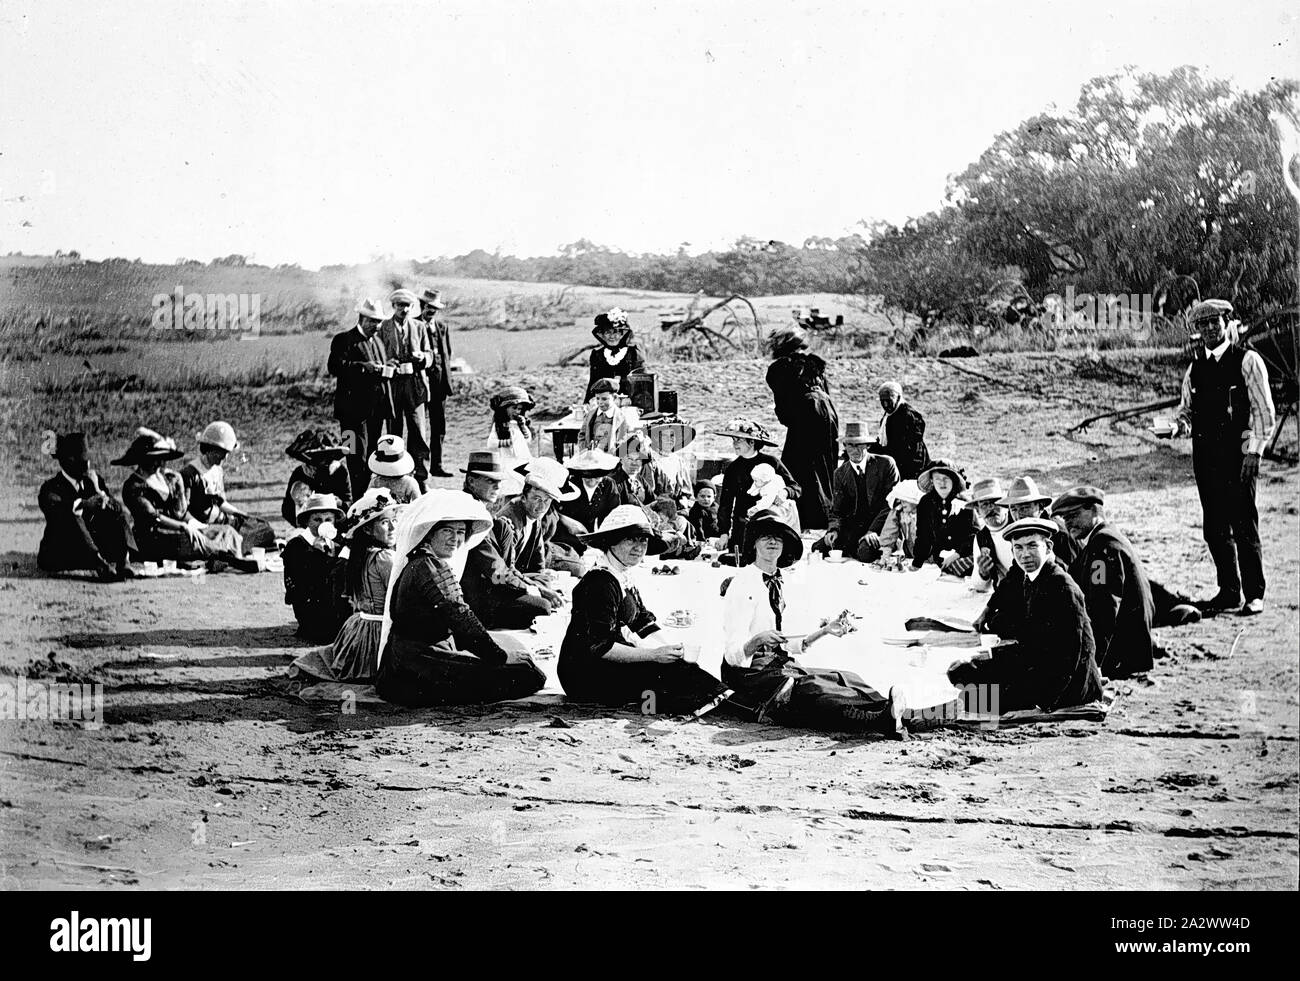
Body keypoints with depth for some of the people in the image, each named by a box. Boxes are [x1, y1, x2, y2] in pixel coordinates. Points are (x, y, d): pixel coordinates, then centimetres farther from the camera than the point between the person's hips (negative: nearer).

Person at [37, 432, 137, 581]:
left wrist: (98, 491, -18)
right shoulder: (50, 489, -5)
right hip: (56, 556, -5)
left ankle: (123, 562, -33)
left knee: (118, 515, -8)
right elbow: (62, 511, -27)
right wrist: (98, 500, -27)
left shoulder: (92, 481, 12)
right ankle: (101, 566, -54)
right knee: (73, 519, -31)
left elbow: (117, 509, 1)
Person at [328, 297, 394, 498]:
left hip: (377, 407, 8)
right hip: (355, 408, -8)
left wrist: (386, 370, 6)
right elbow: (334, 366, -17)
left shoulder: (377, 340, 21)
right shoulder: (344, 340, -4)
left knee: (371, 455, 10)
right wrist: (363, 367, -25)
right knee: (357, 456, -8)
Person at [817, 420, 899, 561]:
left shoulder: (886, 464, -5)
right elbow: (837, 510, 7)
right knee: (818, 548, -16)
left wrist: (873, 530, -19)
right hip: (853, 526, 4)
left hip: (880, 524, -4)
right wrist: (834, 529, -16)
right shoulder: (840, 473, 7)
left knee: (866, 553, -34)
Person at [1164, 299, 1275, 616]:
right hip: (1205, 456, 5)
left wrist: (1253, 451, -10)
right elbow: (1187, 410, 20)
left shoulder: (1248, 361, -1)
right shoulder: (1195, 369, 14)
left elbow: (1264, 411, -3)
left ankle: (1254, 595, 2)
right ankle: (1228, 593, 17)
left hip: (1239, 455, -5)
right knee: (1214, 529, 7)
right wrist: (1179, 426, -3)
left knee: (1243, 527, -6)